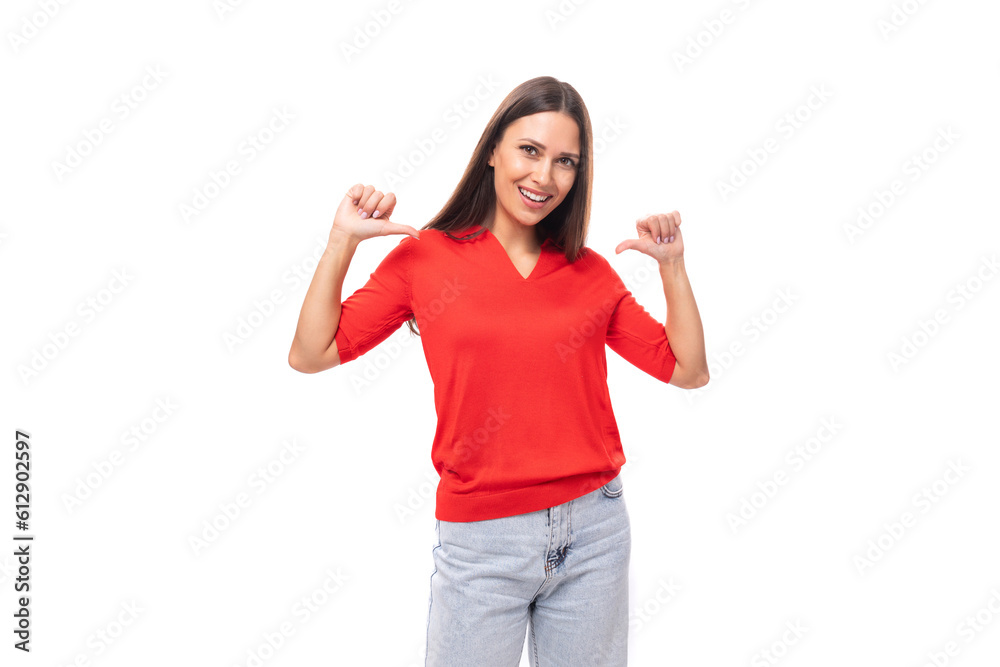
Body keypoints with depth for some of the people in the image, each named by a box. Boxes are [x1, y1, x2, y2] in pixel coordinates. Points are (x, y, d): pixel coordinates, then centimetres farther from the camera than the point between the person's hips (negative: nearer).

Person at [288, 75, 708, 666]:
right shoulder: (427, 256, -1)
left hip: (594, 529, 3)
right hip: (481, 542, -2)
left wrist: (672, 265, -1)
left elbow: (689, 370, 6)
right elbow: (311, 355, -4)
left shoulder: (591, 272, 5)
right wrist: (343, 242, -10)